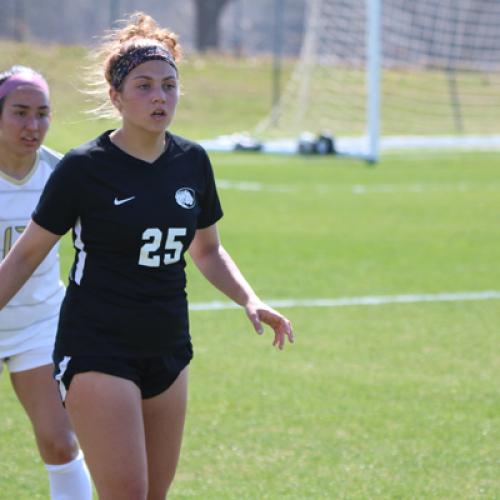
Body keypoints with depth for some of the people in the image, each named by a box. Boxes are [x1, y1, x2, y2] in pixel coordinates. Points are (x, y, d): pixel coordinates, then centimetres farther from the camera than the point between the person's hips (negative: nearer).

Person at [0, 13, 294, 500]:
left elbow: (208, 250, 18)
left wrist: (250, 301, 3)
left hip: (167, 351, 6)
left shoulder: (192, 162, 4)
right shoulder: (85, 167, -10)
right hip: (97, 352, -6)